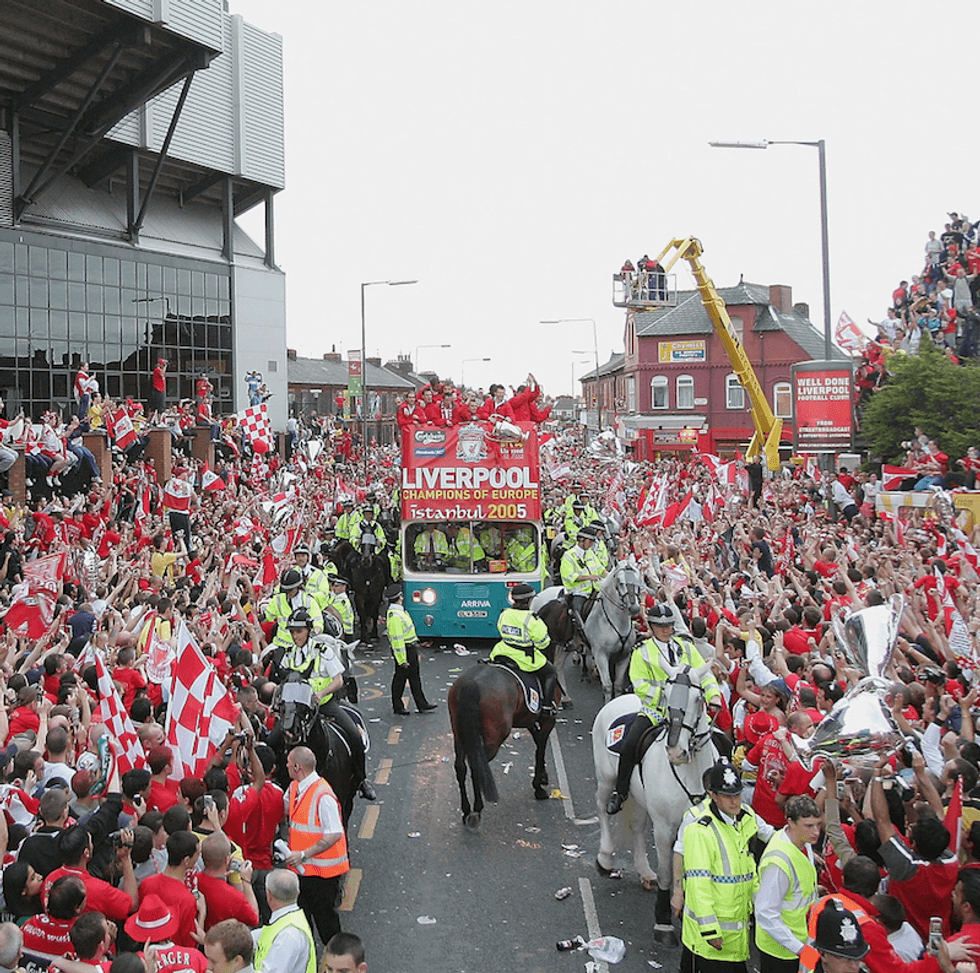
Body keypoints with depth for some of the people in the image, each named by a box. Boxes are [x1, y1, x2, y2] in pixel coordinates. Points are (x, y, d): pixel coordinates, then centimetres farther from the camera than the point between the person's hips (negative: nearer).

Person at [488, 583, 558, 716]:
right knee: (550, 673, 15)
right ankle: (547, 706, 8)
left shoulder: (503, 615, -3)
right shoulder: (531, 619, -20)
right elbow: (542, 642, -13)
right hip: (525, 659, -5)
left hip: (502, 655, 5)